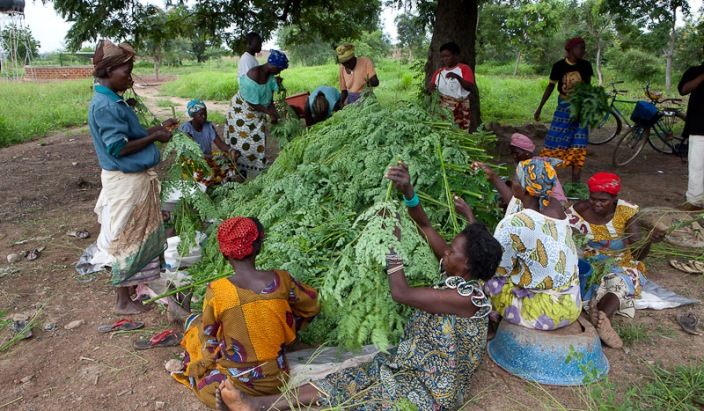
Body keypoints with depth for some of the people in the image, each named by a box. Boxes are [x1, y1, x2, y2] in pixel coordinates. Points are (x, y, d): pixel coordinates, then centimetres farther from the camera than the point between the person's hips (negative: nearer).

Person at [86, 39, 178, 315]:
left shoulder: (114, 101, 11)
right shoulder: (104, 106, -20)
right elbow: (118, 147, -23)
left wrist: (159, 128, 9)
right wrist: (154, 137, -15)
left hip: (138, 178, 10)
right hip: (125, 182, -10)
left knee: (144, 235, 21)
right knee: (127, 240, 1)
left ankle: (137, 285, 39)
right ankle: (124, 300, 16)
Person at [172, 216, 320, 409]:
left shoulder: (216, 291, -20)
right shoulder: (281, 280, -13)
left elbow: (208, 335, -4)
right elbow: (311, 308, 3)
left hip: (238, 383, -4)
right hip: (277, 379, 4)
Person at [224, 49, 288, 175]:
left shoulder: (270, 76, -6)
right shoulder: (254, 75, -30)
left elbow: (269, 98, -1)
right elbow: (252, 103, -26)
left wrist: (275, 114, -13)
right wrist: (270, 113, -25)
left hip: (258, 112, 7)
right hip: (242, 111, -7)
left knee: (258, 140, 9)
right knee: (241, 141, -1)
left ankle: (257, 169, 18)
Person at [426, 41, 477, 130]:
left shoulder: (464, 69, 1)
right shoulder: (439, 71, 15)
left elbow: (470, 88, -11)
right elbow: (430, 86, 12)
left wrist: (457, 77, -26)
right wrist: (430, 88, -13)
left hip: (459, 111, -4)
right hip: (442, 109, 4)